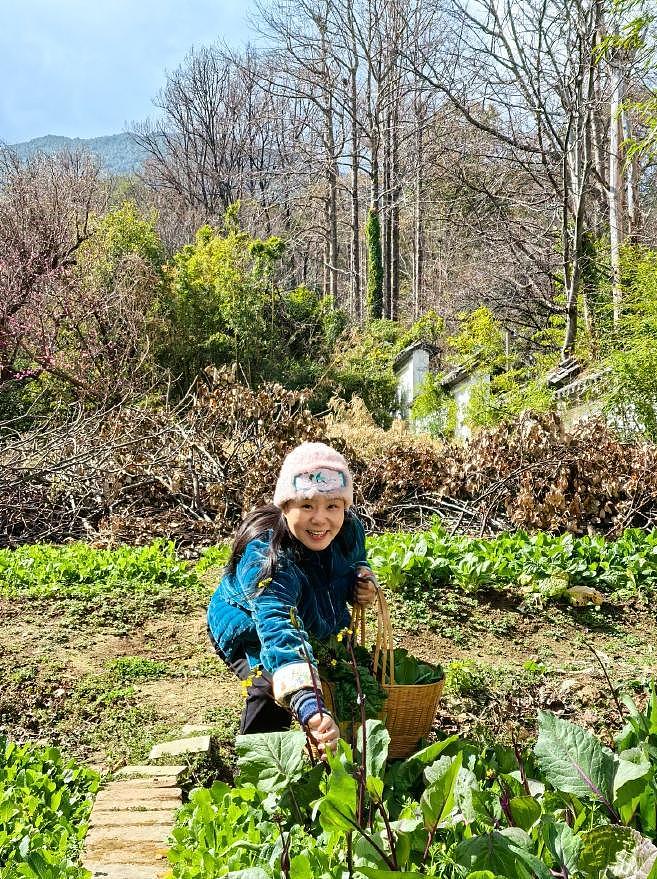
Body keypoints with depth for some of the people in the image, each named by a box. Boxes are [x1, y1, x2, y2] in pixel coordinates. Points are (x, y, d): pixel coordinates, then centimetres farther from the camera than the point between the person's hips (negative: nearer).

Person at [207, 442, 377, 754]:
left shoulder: (349, 531, -23)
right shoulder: (267, 559, -45)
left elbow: (355, 564, 3)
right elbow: (279, 633, -61)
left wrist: (362, 583, -22)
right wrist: (309, 710, -75)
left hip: (315, 627, 6)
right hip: (249, 632, -6)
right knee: (272, 688, -31)